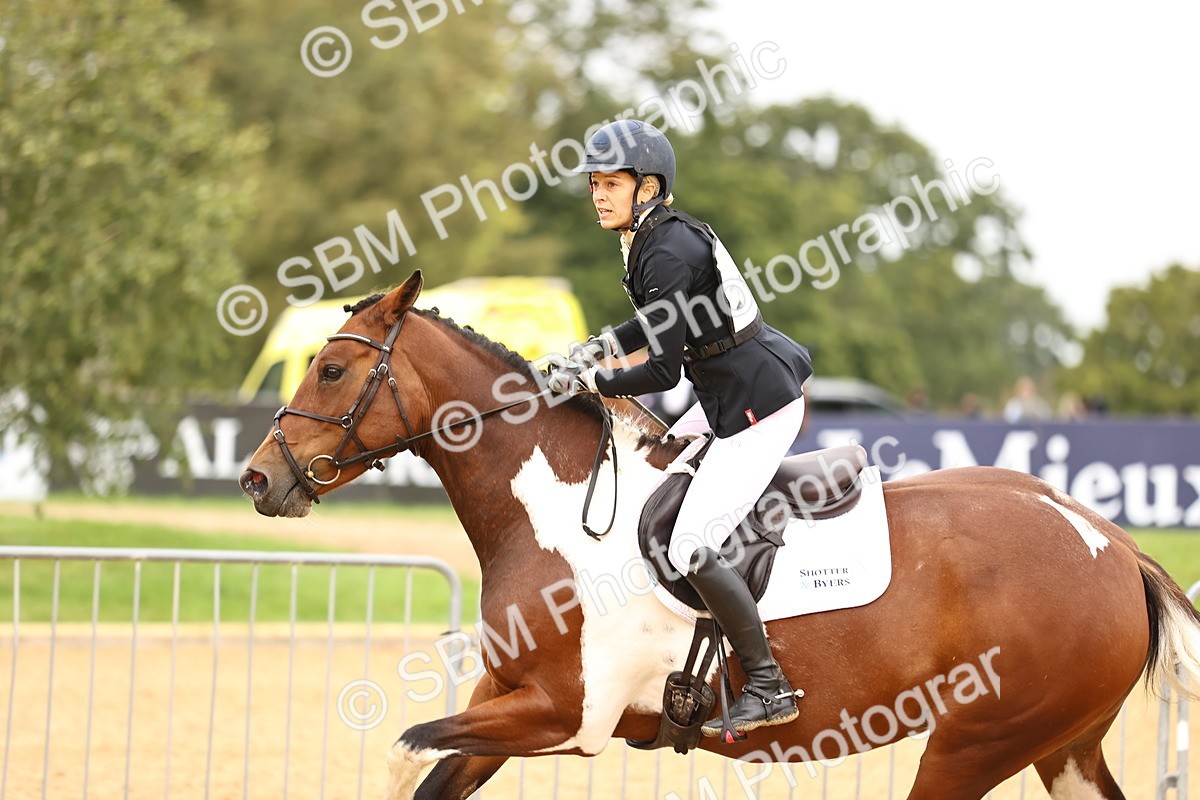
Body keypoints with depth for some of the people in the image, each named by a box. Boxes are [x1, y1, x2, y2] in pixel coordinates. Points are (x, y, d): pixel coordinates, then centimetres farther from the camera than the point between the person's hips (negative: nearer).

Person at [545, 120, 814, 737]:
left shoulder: (667, 254, -22)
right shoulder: (660, 234, 8)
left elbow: (663, 372, -21)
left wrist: (590, 381, -9)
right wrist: (606, 343, 13)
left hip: (757, 407, -11)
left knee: (690, 551, -13)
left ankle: (769, 689, -9)